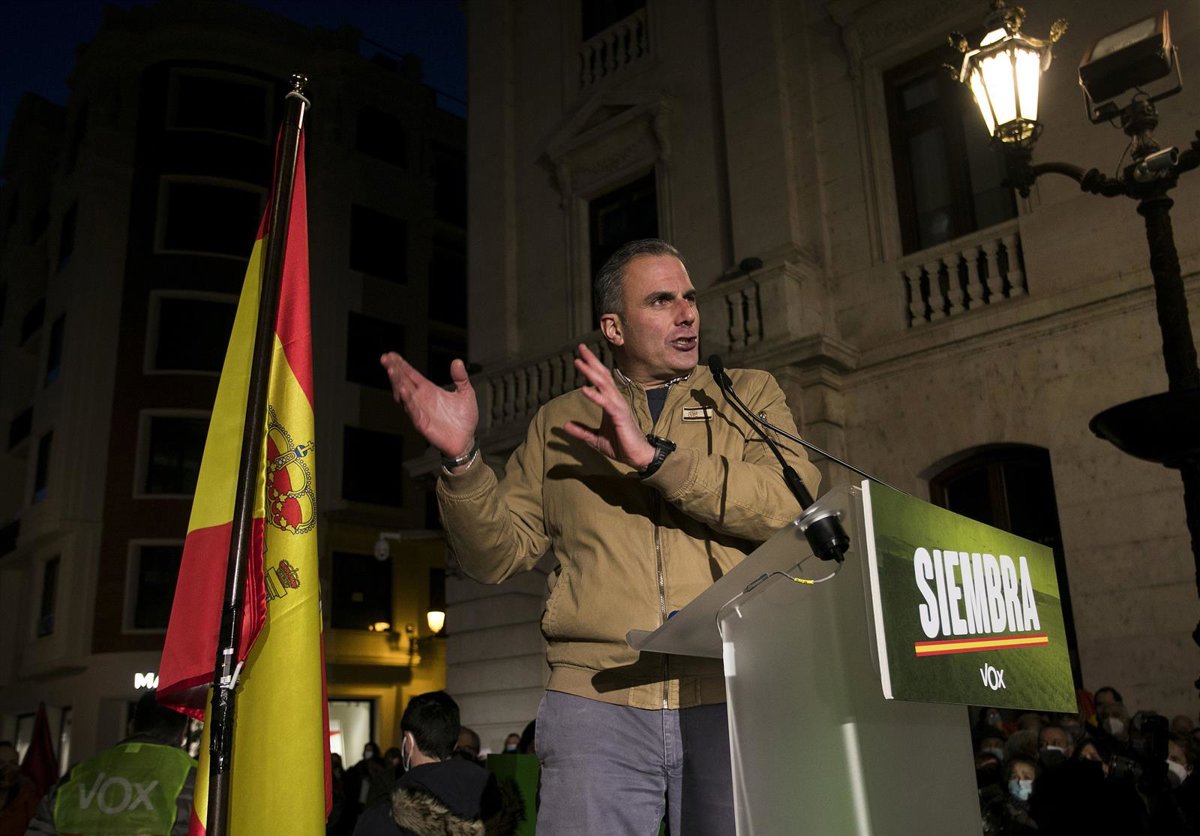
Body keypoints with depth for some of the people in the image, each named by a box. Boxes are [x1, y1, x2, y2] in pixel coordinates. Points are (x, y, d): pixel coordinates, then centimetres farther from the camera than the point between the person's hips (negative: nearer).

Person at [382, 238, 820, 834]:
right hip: (596, 700, 0)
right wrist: (461, 459, -8)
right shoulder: (559, 422, 15)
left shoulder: (749, 394, 12)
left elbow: (792, 505, -7)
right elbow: (499, 552, 8)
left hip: (730, 699, 0)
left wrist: (655, 455, -15)